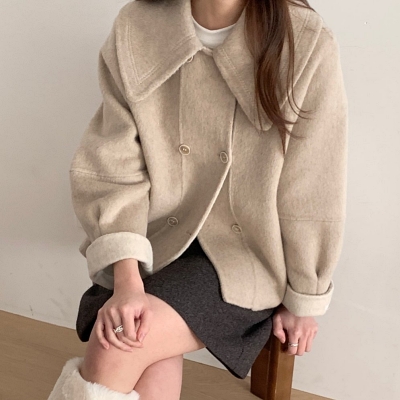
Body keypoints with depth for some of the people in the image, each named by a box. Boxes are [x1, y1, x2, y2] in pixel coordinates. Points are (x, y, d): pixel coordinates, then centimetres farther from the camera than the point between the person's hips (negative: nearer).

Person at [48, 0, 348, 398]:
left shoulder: (307, 47, -17)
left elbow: (313, 196, -9)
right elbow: (112, 166, -8)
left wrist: (304, 300, 1)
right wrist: (126, 282, -19)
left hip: (246, 251, -2)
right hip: (156, 240, 2)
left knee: (115, 349, -22)